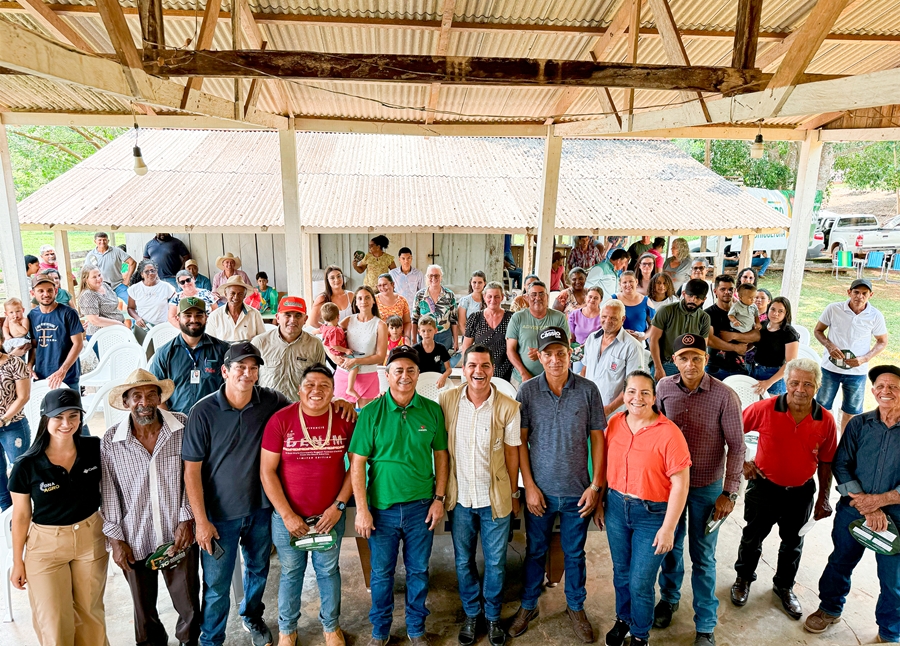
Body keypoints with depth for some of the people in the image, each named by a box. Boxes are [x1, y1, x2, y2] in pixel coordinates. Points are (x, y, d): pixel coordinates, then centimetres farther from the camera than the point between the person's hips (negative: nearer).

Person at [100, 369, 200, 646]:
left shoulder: (184, 427, -12)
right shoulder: (111, 440, -8)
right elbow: (108, 492, -1)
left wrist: (187, 520, -8)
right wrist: (115, 539, 0)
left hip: (179, 535, -1)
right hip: (135, 540, 1)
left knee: (189, 605, 14)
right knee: (144, 608, 21)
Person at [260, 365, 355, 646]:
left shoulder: (345, 421, -8)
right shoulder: (280, 420, -12)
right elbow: (267, 471, -9)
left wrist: (339, 506, -8)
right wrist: (287, 515, -11)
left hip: (331, 516, 1)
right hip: (288, 517, -1)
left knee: (328, 571, 18)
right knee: (291, 574, 17)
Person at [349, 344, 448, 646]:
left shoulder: (432, 411, -4)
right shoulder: (371, 413, -10)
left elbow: (441, 456, 3)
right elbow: (357, 463, -8)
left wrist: (439, 499, 0)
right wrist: (361, 509, -10)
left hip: (421, 507, 1)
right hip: (382, 508, -1)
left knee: (418, 570, 16)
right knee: (381, 572, 14)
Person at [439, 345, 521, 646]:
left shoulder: (508, 407, -13)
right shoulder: (446, 400, -10)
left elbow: (512, 452, -3)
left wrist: (514, 493, 3)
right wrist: (442, 488, 2)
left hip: (496, 497, -1)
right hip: (460, 496, 1)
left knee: (496, 562, 14)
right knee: (464, 561, 18)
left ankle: (493, 616, 40)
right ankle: (471, 614, 42)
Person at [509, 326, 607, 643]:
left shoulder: (588, 390, -8)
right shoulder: (527, 391, -8)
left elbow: (597, 439, -2)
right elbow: (521, 441, -4)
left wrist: (596, 485, -4)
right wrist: (529, 485, -7)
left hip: (578, 491, 0)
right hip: (539, 490, 0)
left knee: (575, 553, 18)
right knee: (535, 551, 17)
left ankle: (575, 607, 40)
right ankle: (528, 605, 38)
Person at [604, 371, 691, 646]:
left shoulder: (668, 433, -19)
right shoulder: (614, 424, -4)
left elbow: (680, 483, -16)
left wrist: (668, 528, -14)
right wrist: (599, 503, 11)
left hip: (652, 514, -4)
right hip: (616, 507, 4)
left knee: (640, 582, 7)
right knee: (621, 572, 21)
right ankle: (623, 619, 47)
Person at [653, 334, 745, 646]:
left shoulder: (725, 396, -18)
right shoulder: (663, 388, -10)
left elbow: (736, 446, -12)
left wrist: (729, 493, -12)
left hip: (706, 486, -2)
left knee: (702, 557, 9)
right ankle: (669, 598, 44)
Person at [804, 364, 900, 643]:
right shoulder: (858, 424, -6)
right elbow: (841, 465, -7)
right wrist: (866, 507, -15)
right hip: (852, 511, 2)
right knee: (840, 563, 19)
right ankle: (830, 609, 43)